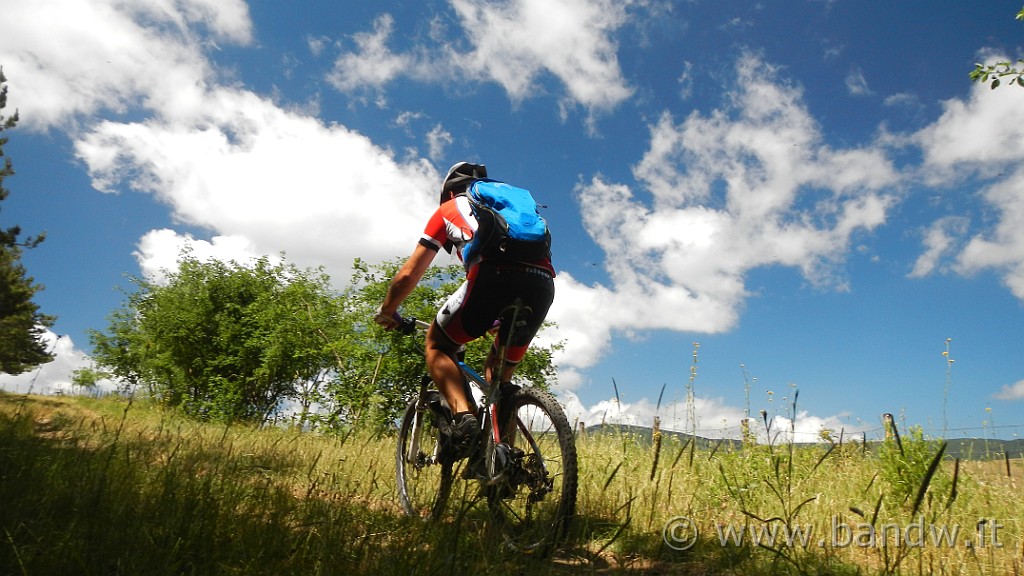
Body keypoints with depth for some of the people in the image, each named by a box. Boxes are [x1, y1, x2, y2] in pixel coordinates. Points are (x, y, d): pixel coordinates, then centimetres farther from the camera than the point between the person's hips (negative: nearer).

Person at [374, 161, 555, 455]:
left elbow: (408, 274, 24)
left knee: (437, 344, 18)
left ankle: (463, 413, -4)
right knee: (499, 374, 24)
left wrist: (386, 313, 42)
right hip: (543, 283, 5)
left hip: (493, 275, -5)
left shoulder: (449, 209, 27)